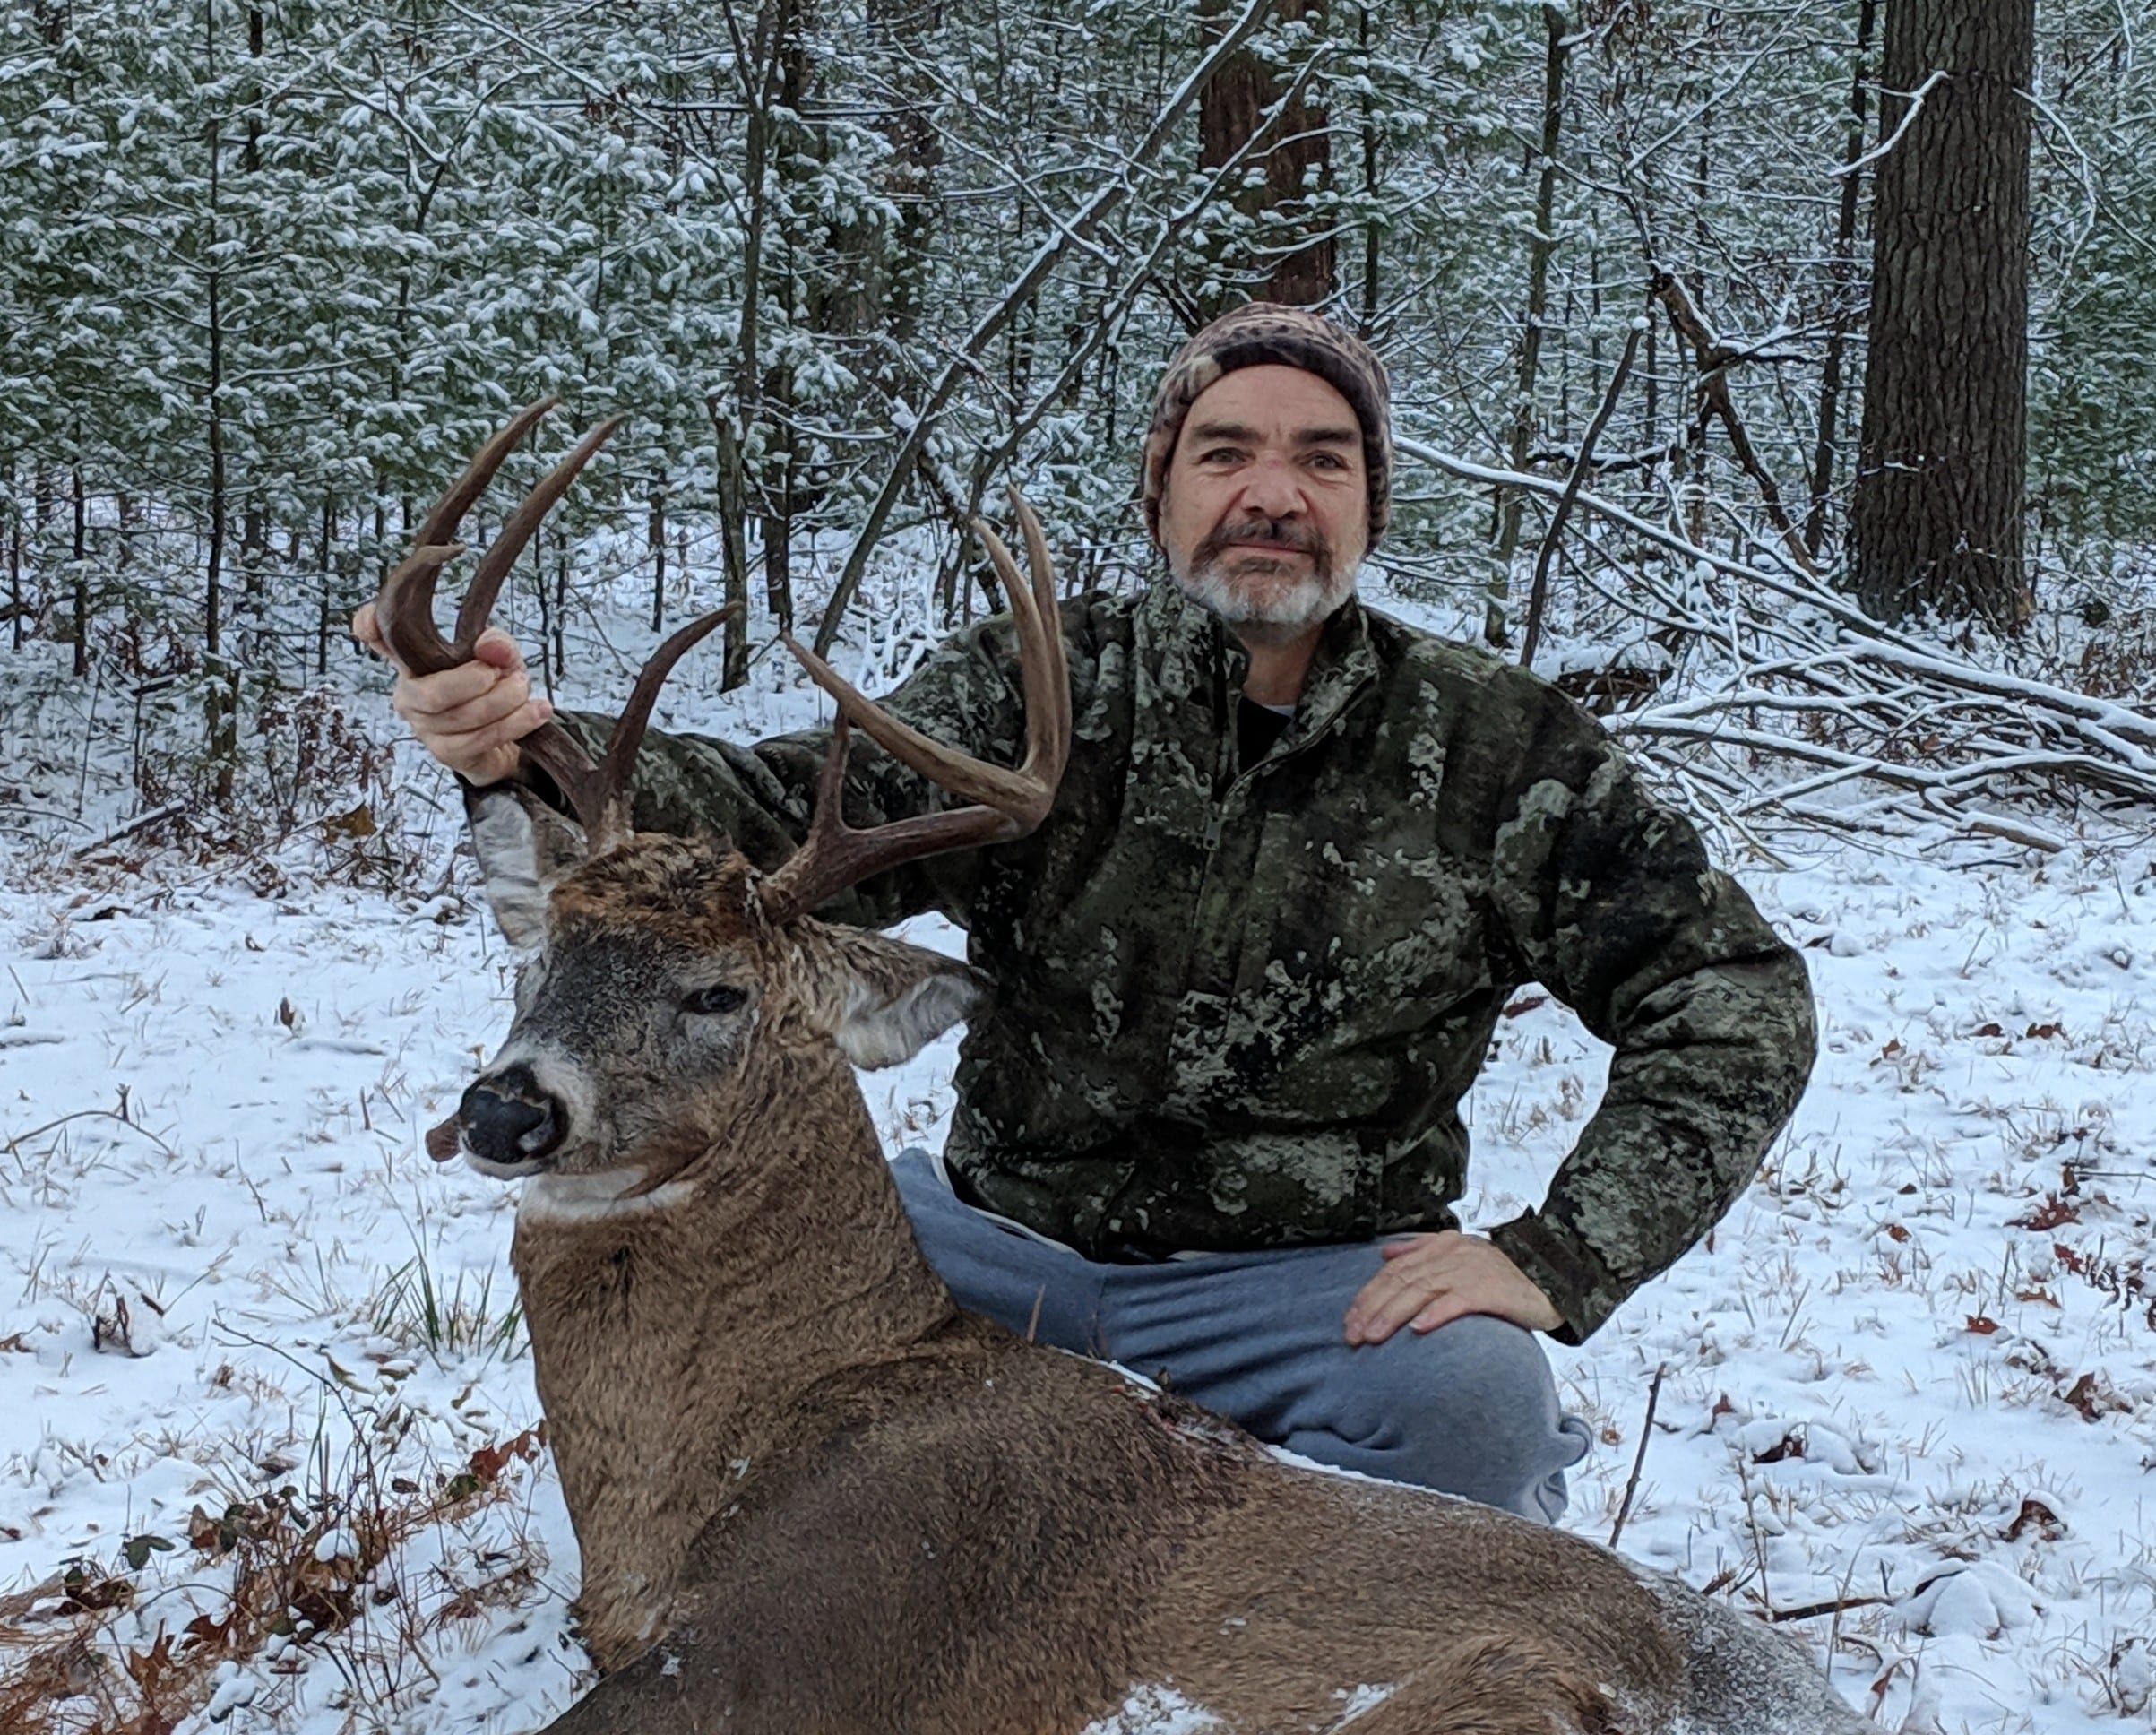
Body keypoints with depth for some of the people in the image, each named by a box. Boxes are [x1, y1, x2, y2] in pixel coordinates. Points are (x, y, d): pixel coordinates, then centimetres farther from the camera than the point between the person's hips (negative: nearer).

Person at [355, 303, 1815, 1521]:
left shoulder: (1497, 750, -4)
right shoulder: (1042, 688, -1)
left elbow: (1738, 999, -2)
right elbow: (796, 819, -16)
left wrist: (1557, 1261, -14)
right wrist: (535, 749, -36)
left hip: (1317, 1276, -1)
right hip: (1003, 1241, 2)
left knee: (1470, 1400, -33)